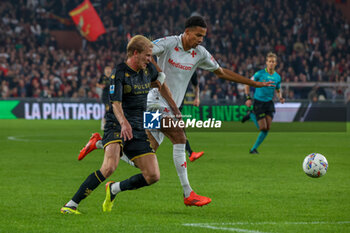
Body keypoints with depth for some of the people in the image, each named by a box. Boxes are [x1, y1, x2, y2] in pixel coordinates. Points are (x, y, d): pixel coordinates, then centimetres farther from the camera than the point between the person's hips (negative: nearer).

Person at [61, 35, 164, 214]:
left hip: (138, 130, 7)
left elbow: (157, 82, 33)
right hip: (116, 126, -7)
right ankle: (71, 204, -24)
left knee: (153, 176, -3)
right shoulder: (119, 72, -11)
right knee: (110, 167, -30)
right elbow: (116, 103, -21)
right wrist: (123, 122, -39)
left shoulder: (148, 69, 9)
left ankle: (114, 189, 21)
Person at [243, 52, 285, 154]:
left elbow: (278, 90, 20)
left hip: (269, 103, 4)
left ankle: (254, 148, 8)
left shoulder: (277, 77, 4)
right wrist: (248, 98, -12)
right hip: (259, 102, -4)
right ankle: (252, 115, 21)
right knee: (263, 128, -9)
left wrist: (280, 97, -2)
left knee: (267, 128, -7)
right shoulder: (260, 74, -9)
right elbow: (248, 85, -3)